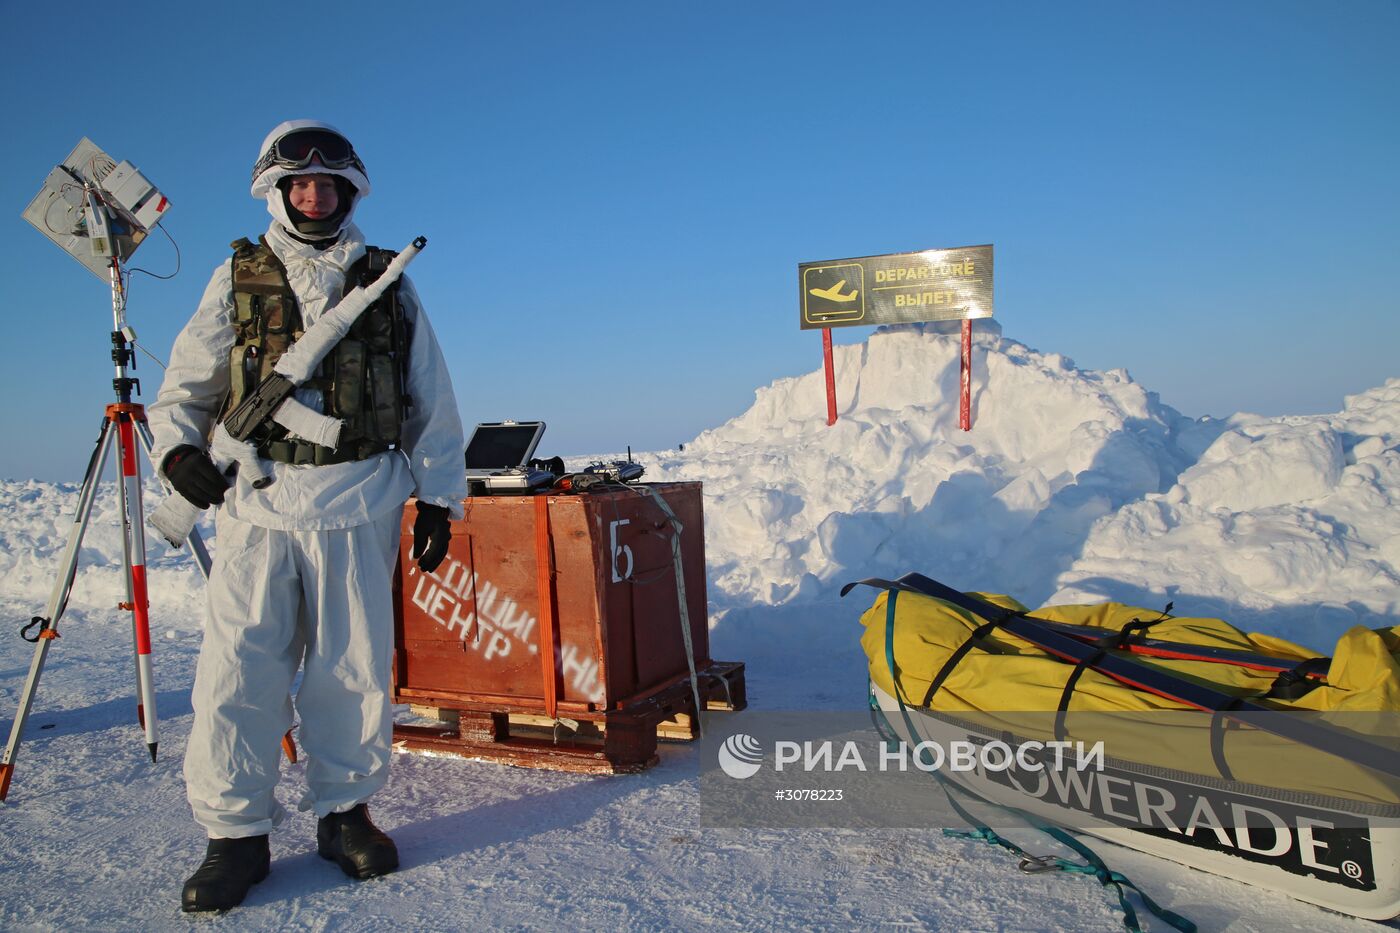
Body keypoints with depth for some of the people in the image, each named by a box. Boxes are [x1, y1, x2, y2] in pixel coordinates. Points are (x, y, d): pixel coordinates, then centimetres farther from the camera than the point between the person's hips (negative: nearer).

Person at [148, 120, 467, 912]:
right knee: (239, 668, -2)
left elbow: (432, 402, 11)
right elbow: (187, 385, 13)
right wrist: (179, 446, -8)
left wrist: (439, 497, 6)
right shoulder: (237, 280, 12)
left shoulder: (390, 284, 11)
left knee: (354, 665, 4)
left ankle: (346, 810, 20)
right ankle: (236, 832, 11)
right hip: (256, 499, 0)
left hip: (360, 502, 0)